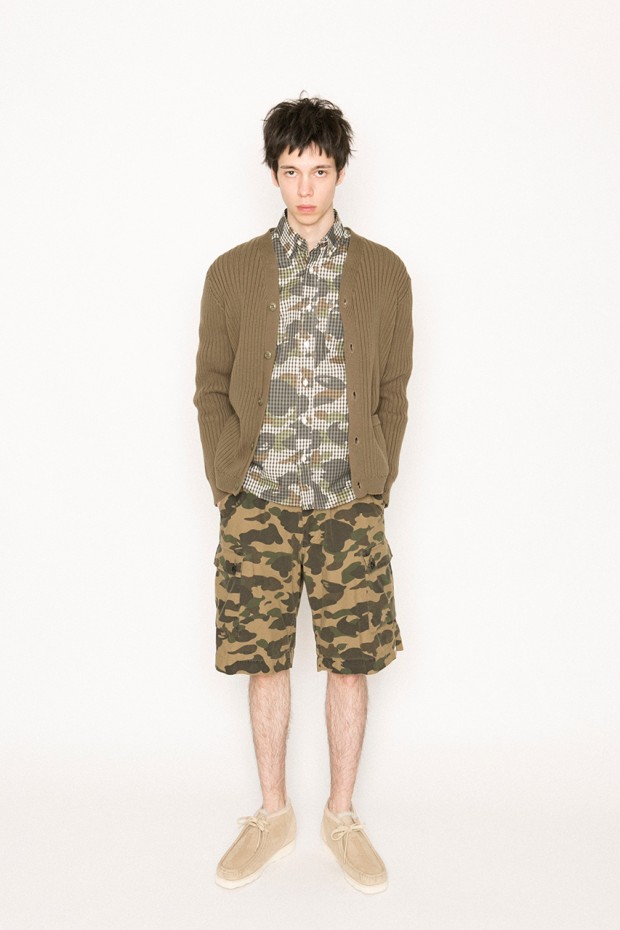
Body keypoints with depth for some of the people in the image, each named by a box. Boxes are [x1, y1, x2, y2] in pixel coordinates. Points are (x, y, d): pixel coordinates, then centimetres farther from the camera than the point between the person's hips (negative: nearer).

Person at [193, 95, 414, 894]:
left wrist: (378, 483, 1)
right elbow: (211, 388, 7)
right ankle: (273, 814, 28)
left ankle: (342, 816, 26)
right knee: (264, 661, 9)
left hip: (349, 505, 0)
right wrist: (224, 481, -1)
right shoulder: (233, 272, 4)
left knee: (350, 662, 6)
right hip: (257, 504, 1)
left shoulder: (383, 273, 4)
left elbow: (393, 391, 7)